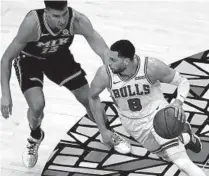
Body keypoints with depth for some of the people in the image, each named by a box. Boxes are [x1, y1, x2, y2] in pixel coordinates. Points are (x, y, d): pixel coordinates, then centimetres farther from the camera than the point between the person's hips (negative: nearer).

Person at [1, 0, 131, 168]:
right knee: (37, 106, -22)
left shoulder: (78, 21, -35)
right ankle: (35, 137, 14)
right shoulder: (32, 23, -40)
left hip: (59, 56, 3)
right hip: (29, 59, -3)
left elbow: (104, 51, -33)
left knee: (90, 100, 6)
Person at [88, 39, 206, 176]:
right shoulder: (105, 74, -24)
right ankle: (185, 137, 46)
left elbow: (183, 82, -16)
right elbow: (93, 97, -3)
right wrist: (103, 130, -1)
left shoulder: (152, 66, -30)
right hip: (135, 126, 3)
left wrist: (179, 101, -38)